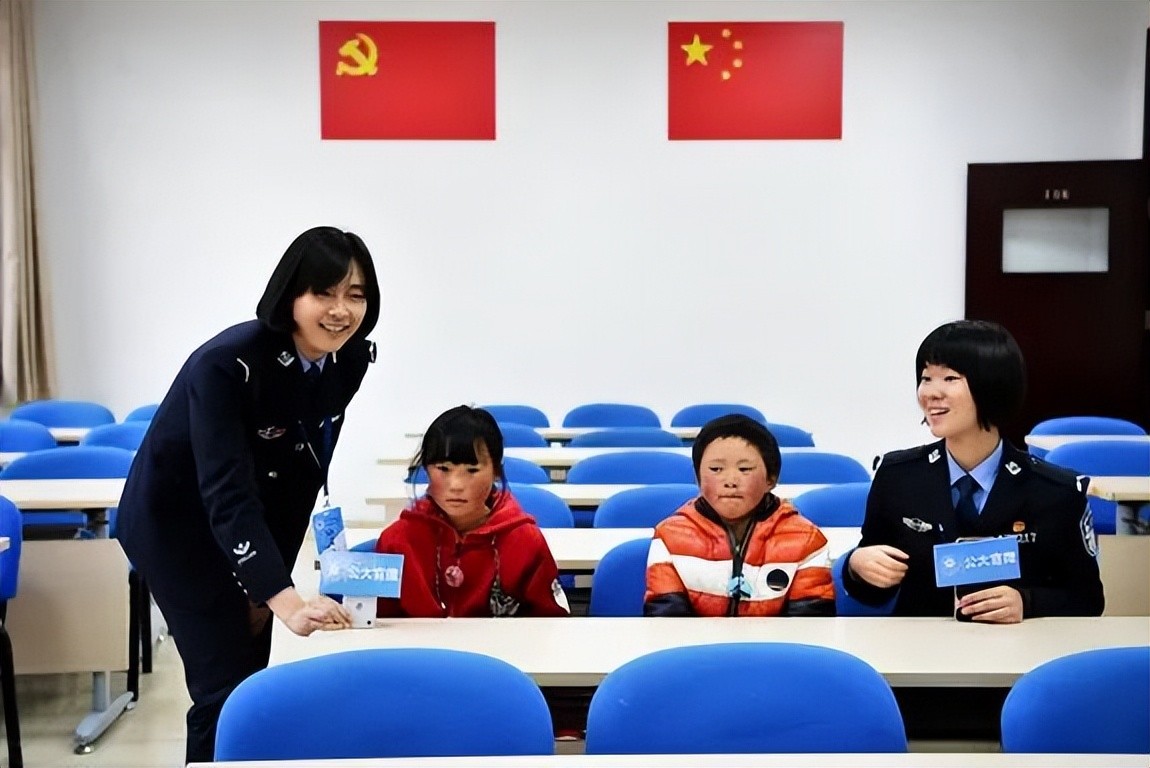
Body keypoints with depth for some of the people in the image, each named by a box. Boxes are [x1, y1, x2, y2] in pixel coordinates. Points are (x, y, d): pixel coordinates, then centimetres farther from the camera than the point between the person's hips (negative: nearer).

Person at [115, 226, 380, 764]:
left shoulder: (350, 360, -12)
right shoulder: (227, 364, -31)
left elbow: (305, 471, -6)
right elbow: (227, 494, -38)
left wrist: (268, 586, -7)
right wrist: (286, 600, -48)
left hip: (255, 522, 6)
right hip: (174, 520, -6)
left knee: (260, 673, 12)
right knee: (227, 686, -8)